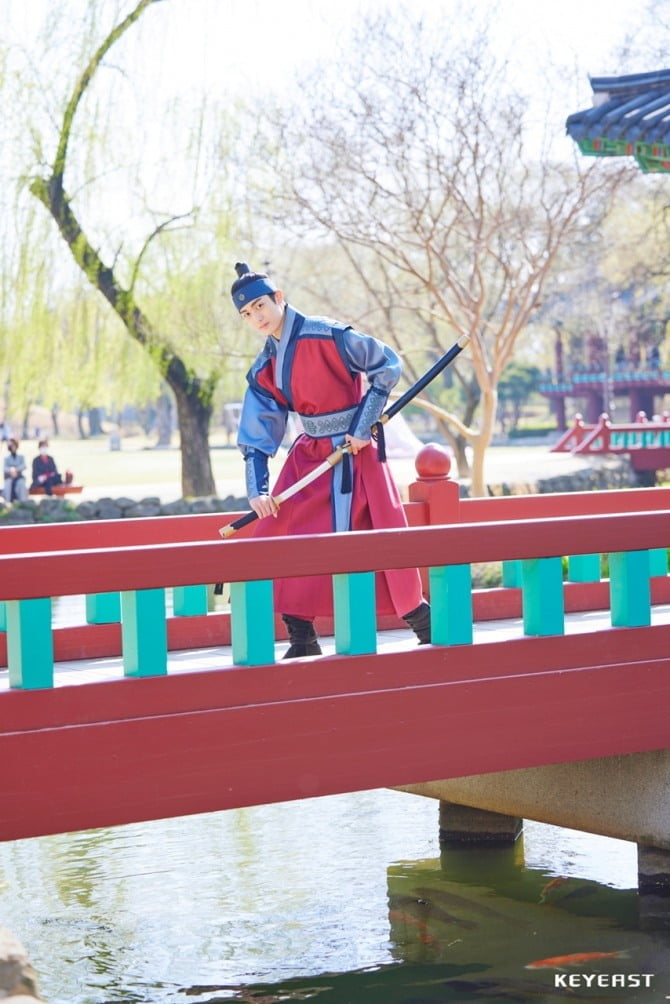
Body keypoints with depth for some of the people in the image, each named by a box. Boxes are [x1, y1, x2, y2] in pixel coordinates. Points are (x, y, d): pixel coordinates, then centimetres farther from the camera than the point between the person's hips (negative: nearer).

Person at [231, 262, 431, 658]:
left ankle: (425, 625, 12)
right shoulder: (264, 369, 5)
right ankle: (302, 640, 7)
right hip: (308, 457, 6)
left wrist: (363, 426, -13)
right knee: (276, 537, -3)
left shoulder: (328, 335, -14)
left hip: (356, 454, -6)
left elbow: (388, 366, -11)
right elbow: (257, 432, 8)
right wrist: (257, 489, -4)